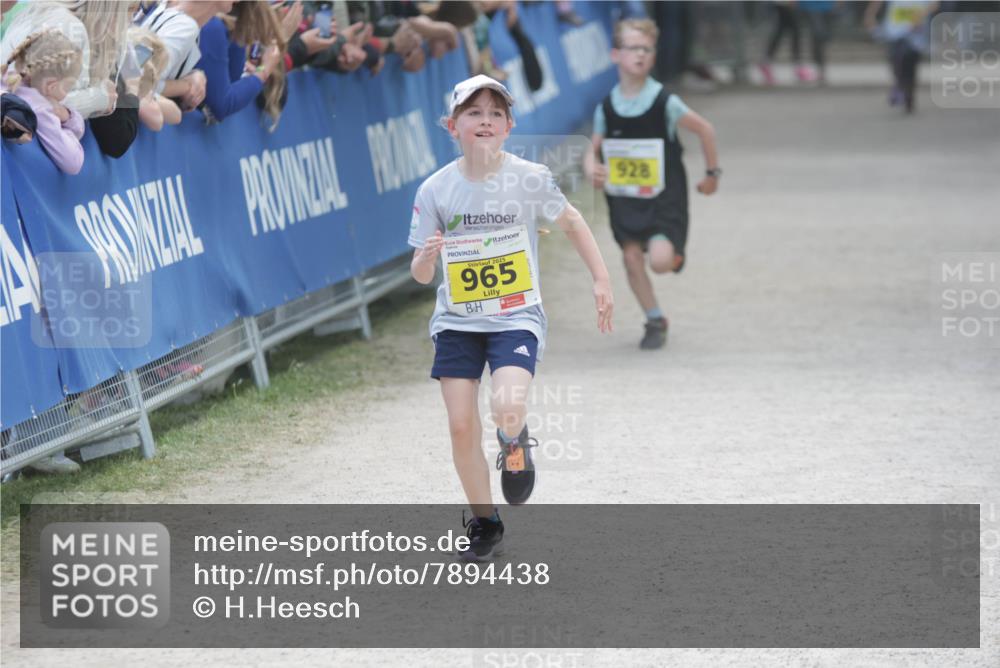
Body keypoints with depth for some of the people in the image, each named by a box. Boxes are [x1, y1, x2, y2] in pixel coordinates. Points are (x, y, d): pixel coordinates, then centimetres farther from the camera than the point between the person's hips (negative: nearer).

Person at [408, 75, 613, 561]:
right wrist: (426, 258, -26)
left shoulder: (530, 179, -11)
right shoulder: (436, 189, -8)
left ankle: (515, 443, 14)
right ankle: (484, 525, 18)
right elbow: (420, 275, -2)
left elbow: (571, 221, 8)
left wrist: (601, 279, 7)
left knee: (507, 408, -25)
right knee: (462, 426, -3)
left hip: (516, 319, -2)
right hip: (457, 322, 2)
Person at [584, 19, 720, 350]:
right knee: (632, 256, 0)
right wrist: (591, 167, -17)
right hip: (623, 196, 3)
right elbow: (593, 149, 7)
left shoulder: (664, 102, -12)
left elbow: (704, 129, 0)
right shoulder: (606, 108, -3)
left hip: (663, 196, -3)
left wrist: (712, 173, 8)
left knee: (660, 260, -17)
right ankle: (655, 321, 18)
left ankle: (674, 251, 21)